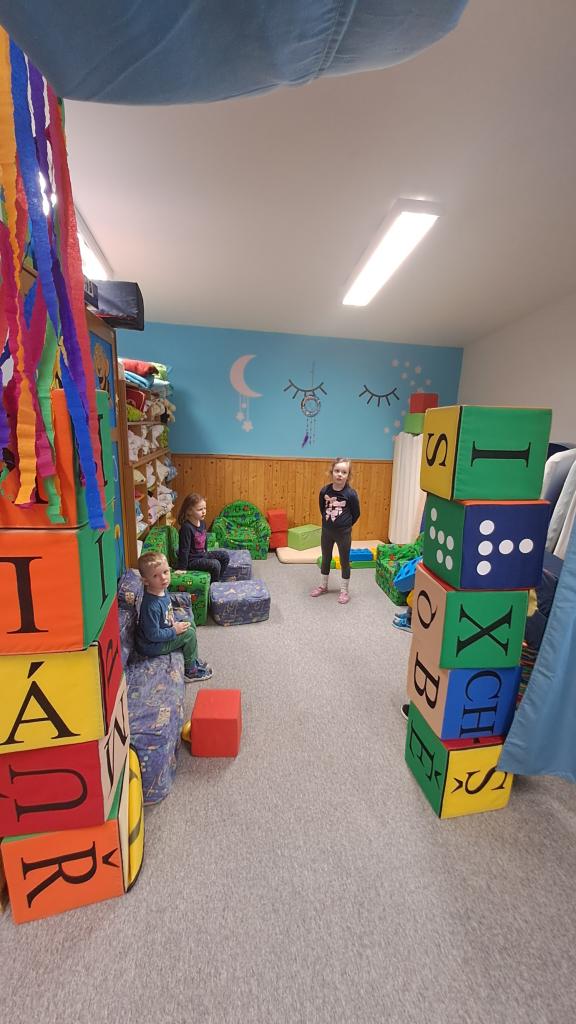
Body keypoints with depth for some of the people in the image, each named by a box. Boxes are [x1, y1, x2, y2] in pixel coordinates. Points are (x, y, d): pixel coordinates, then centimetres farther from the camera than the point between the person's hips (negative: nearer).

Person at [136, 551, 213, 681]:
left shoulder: (162, 590, -7)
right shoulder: (151, 605, -35)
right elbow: (153, 635, -30)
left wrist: (173, 622, 0)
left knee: (190, 624, 10)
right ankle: (191, 670, 7)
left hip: (161, 632, 9)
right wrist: (174, 630, -20)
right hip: (151, 645, -9)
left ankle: (193, 660, 24)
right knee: (189, 633, -12)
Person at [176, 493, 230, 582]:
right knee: (215, 564, -22)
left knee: (225, 555, 5)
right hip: (192, 560, -9)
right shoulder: (186, 527, -24)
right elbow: (184, 549, -23)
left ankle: (216, 579, 16)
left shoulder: (202, 523, 2)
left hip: (202, 555, 9)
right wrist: (182, 568, -21)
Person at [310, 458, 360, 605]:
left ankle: (344, 591, 25)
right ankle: (323, 586, 36)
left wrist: (345, 525, 4)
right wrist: (328, 521, 12)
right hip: (326, 530, 3)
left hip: (343, 533, -3)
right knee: (325, 559, 18)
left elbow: (356, 514, -4)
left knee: (344, 561, 10)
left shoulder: (351, 494, -17)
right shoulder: (324, 491, -9)